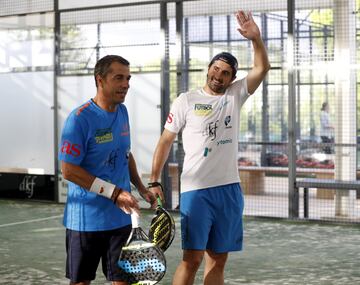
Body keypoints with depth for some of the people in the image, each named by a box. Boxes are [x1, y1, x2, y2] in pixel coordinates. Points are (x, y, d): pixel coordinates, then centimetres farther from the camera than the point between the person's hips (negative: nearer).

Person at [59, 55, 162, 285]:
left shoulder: (122, 112, 6)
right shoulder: (80, 118, -16)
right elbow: (69, 171, -18)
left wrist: (141, 188, 12)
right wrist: (114, 193, -21)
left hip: (121, 218, 6)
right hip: (86, 220, -6)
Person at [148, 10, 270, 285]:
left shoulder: (235, 95, 9)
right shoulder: (186, 100, 0)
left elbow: (262, 69, -2)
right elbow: (166, 141, 3)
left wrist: (256, 38, -19)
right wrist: (154, 182, -1)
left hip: (229, 189, 4)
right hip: (196, 190, -4)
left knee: (218, 260, 8)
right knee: (192, 259, -8)